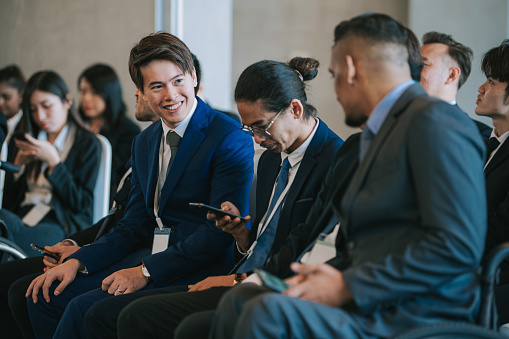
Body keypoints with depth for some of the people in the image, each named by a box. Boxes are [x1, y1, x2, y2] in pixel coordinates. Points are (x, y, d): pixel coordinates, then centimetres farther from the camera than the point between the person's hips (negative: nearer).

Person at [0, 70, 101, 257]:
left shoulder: (87, 143, 6)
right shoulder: (28, 143, 23)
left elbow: (81, 204, -3)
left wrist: (52, 160, -7)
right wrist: (19, 163, 3)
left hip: (61, 225, -5)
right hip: (23, 217, 5)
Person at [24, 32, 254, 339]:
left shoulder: (231, 139, -11)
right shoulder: (144, 143, 15)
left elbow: (223, 230, -17)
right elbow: (134, 226, 16)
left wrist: (147, 271, -19)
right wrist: (78, 261, 1)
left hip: (196, 273, -8)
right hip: (146, 256, 8)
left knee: (83, 309, -24)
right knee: (43, 295, -3)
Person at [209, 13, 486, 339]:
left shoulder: (434, 122, -11)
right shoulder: (381, 131, 21)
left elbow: (458, 247, -21)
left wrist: (347, 286, -17)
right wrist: (332, 273, 2)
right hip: (371, 305, 9)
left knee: (268, 311, -26)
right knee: (239, 300, -1)